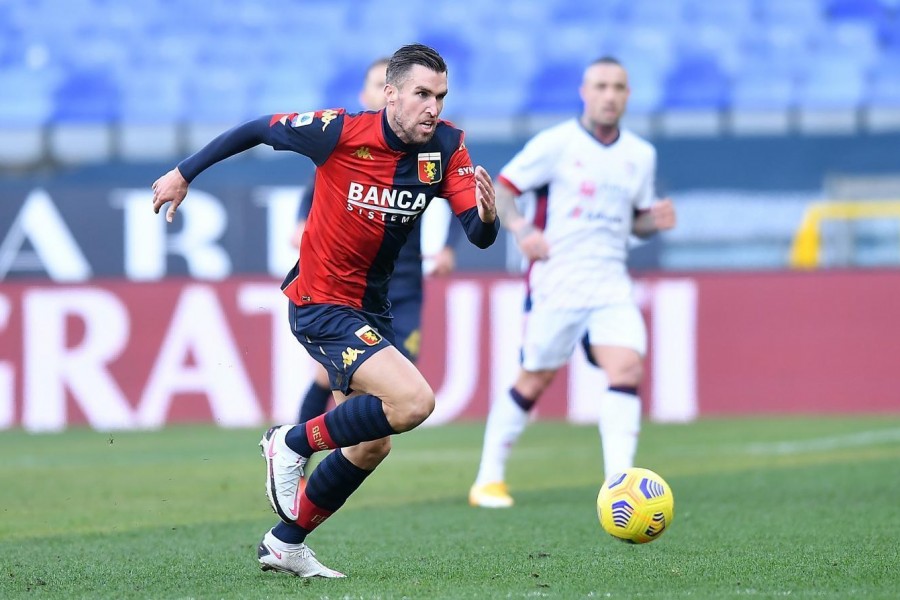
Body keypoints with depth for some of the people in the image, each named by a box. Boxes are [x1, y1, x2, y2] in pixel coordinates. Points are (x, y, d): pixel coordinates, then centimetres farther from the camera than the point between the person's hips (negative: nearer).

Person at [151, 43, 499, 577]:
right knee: (413, 401, -25)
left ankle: (285, 543, 34)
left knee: (371, 446, 16)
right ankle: (293, 444, -3)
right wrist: (184, 174, 2)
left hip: (371, 307, 7)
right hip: (322, 305, -7)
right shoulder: (341, 132, -21)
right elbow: (258, 130, -6)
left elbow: (479, 236, -13)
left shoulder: (447, 147, -8)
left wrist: (487, 216, -36)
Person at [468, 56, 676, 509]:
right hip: (557, 280, -4)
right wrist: (520, 229, -20)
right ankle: (488, 479, 18)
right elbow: (500, 189, -2)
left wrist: (655, 219, -1)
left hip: (611, 283, 4)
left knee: (627, 369, -15)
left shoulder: (641, 155, 12)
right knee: (534, 381, 3)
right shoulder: (556, 144, -4)